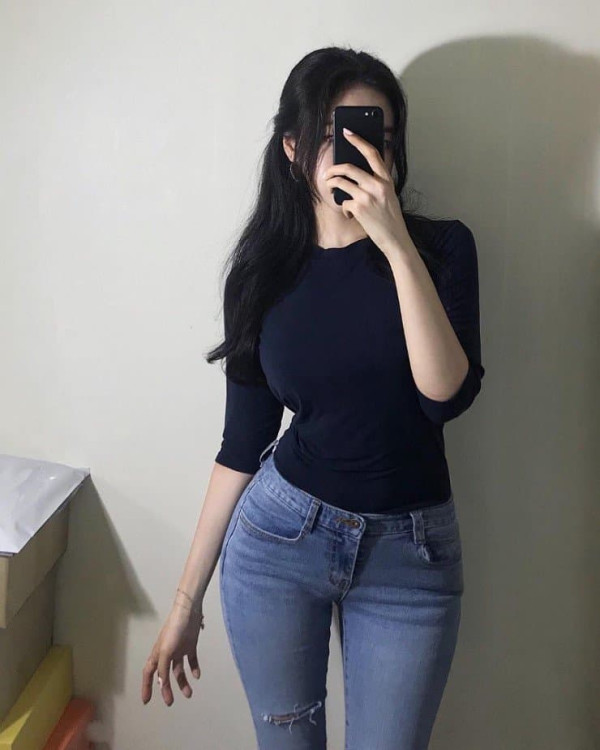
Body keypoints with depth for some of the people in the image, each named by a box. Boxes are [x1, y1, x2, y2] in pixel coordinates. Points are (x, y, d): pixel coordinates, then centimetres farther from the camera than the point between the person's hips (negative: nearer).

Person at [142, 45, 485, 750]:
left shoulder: (440, 246, -5)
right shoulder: (265, 272, -1)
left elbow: (448, 394, -20)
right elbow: (242, 444, 2)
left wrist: (397, 244, -26)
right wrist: (187, 598, 4)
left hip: (411, 557, -1)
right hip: (278, 535, 1)